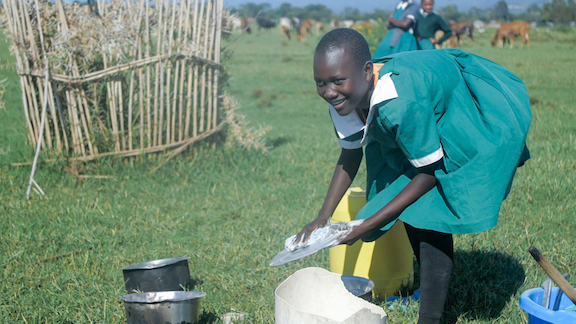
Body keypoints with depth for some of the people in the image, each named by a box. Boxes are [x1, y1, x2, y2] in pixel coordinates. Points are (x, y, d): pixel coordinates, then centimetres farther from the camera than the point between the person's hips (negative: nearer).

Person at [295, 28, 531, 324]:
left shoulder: (398, 103, -43)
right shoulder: (343, 99, -19)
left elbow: (431, 170, -29)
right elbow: (350, 154, 0)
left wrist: (366, 226, -27)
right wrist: (323, 217, -10)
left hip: (478, 119, -8)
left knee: (430, 211, -18)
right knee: (409, 205, 12)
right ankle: (430, 288, 36)